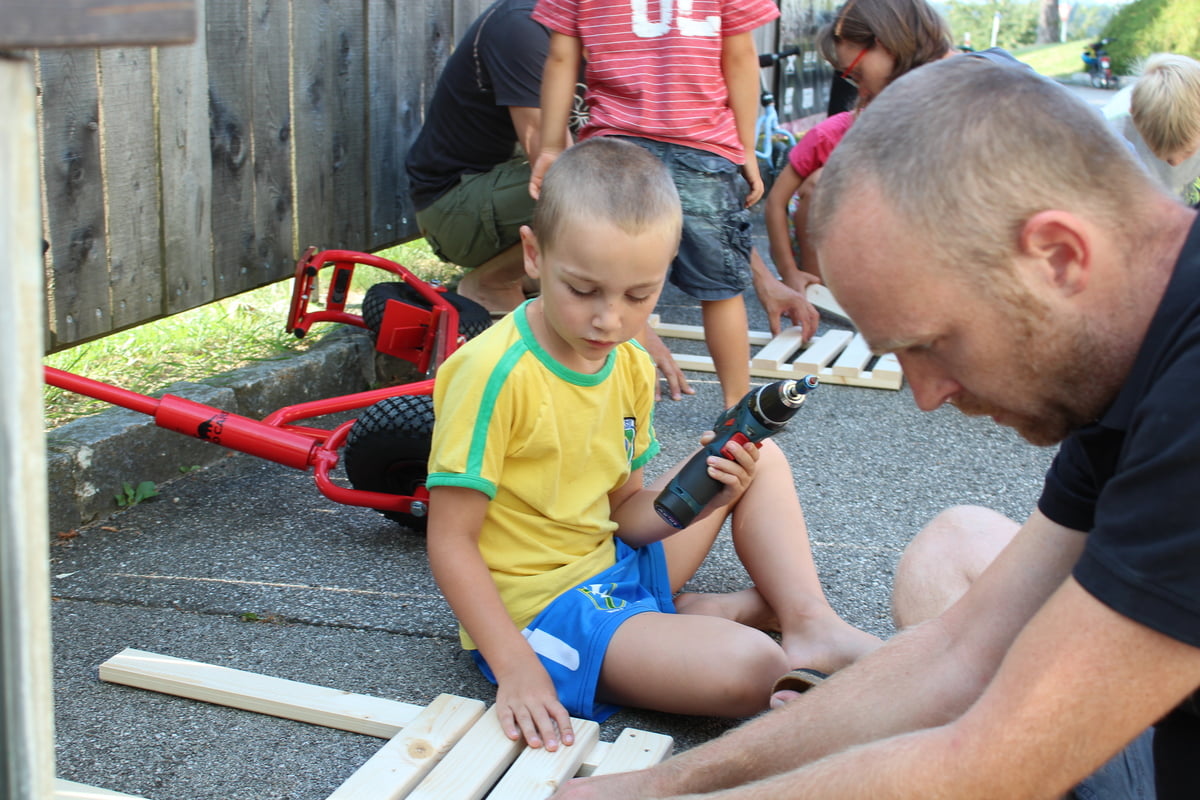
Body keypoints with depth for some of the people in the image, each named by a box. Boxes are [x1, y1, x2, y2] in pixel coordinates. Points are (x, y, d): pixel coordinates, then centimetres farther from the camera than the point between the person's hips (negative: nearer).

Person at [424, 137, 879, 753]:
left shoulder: (631, 367, 2)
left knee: (761, 461, 12)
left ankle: (809, 623, 2)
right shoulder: (492, 374, -22)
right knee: (746, 669, -29)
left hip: (614, 568, 9)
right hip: (537, 606, -8)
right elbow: (451, 542, -19)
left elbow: (623, 509, 9)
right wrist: (515, 669, -25)